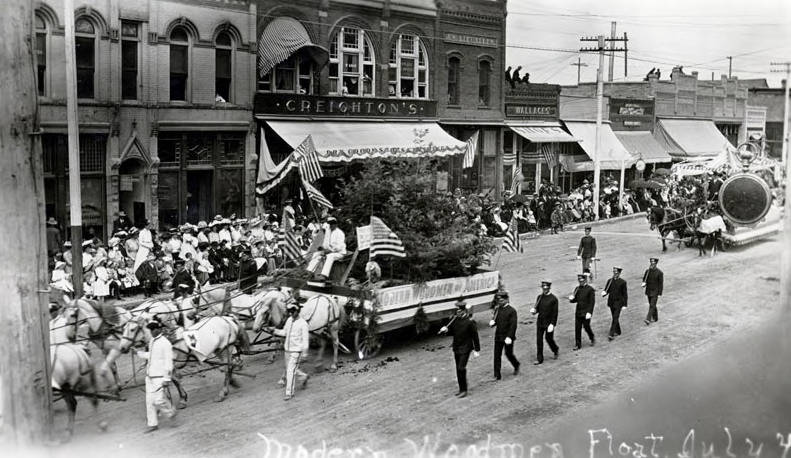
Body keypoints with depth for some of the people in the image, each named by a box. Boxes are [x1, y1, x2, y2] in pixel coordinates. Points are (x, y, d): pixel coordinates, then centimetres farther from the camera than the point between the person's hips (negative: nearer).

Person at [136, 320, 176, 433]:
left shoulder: (165, 343, -15)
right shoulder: (152, 341, 10)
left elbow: (168, 361, -16)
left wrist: (166, 379, -18)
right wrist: (138, 353, 30)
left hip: (160, 377, -8)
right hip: (150, 376, 8)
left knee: (158, 400, -10)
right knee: (149, 401, 8)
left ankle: (171, 412, 18)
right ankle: (153, 424, 17)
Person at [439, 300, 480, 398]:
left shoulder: (469, 322, -15)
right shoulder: (454, 319, 1)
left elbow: (475, 336, -10)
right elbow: (451, 332, 12)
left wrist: (476, 350, -9)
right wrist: (445, 330, -11)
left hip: (465, 349, -6)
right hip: (456, 348, 6)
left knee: (461, 368, -13)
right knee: (458, 369, 13)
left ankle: (464, 390, -2)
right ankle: (461, 389, 25)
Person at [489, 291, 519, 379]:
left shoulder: (512, 311, -11)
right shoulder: (497, 309, 7)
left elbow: (513, 325, -15)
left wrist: (509, 337, -22)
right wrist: (492, 322, -9)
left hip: (507, 337, -5)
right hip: (498, 336, 5)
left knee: (509, 354, 6)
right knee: (497, 355, 1)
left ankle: (516, 366, 36)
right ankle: (497, 375, 5)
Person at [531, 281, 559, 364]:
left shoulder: (553, 299, -10)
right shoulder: (539, 297, 5)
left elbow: (555, 313, -11)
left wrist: (552, 324, -17)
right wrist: (534, 311, -11)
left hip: (549, 323, -4)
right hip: (540, 322, 4)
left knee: (549, 338, 5)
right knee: (539, 339, 2)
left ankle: (556, 350, 36)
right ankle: (539, 358, 8)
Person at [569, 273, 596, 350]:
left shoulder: (590, 289, -9)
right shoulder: (577, 289, 8)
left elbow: (592, 302, -12)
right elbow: (575, 300, 13)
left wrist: (589, 312, -19)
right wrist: (571, 299, -11)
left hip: (586, 313, -5)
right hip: (578, 312, 5)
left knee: (586, 327, 3)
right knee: (577, 328, 3)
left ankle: (592, 338, 31)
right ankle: (578, 344, 10)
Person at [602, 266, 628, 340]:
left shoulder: (623, 282, -7)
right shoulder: (610, 281, 4)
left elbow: (625, 294, -5)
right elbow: (606, 290, 7)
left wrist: (624, 305, -8)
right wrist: (604, 293, -17)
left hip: (618, 303, -5)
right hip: (611, 302, 5)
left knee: (615, 318, -10)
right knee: (614, 318, 15)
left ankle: (611, 334, -13)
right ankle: (618, 331, 32)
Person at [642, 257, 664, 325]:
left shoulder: (659, 273, -16)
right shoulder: (647, 271, -3)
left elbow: (661, 284, -13)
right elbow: (644, 278, 9)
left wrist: (659, 294, -14)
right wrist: (644, 283, -15)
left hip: (655, 292, -6)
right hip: (648, 291, 6)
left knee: (652, 305, -11)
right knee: (652, 305, 17)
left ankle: (648, 320, -15)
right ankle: (655, 318, 33)